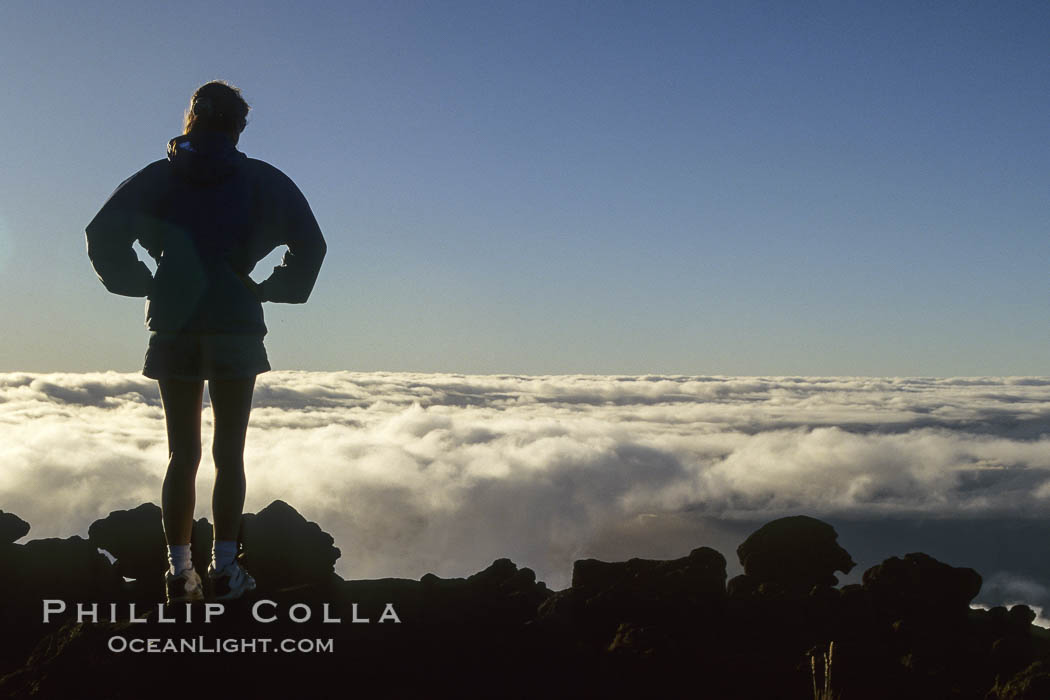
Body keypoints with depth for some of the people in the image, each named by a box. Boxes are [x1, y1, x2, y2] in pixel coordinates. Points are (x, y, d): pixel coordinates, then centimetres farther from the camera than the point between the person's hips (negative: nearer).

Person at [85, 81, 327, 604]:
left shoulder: (158, 178, 6)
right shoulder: (261, 181, 3)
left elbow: (103, 233, -1)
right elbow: (310, 242, -2)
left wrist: (143, 284, 6)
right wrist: (271, 289, 7)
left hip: (172, 327, 2)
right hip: (236, 325, -1)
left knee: (182, 453, 7)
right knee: (229, 452, 3)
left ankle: (179, 569, 5)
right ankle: (225, 567, 0)